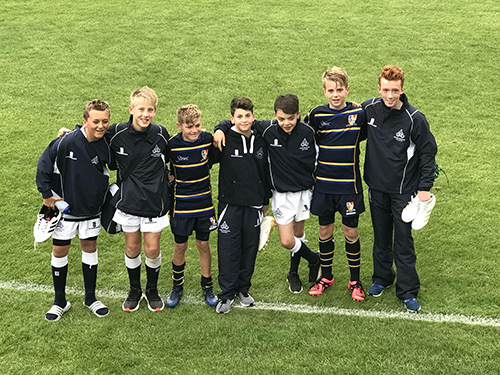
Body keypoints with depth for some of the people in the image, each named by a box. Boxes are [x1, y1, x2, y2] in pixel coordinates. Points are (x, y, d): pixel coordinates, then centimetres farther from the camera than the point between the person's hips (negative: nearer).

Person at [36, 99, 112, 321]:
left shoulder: (105, 146, -8)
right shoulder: (66, 142, -22)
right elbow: (44, 165, -12)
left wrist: (103, 198, 9)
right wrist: (46, 194, -9)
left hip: (91, 209, 3)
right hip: (64, 206, -3)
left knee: (89, 247, 13)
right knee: (59, 251, 5)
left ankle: (90, 298, 28)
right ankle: (60, 301, 21)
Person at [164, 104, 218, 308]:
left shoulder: (207, 139, -8)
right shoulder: (172, 144, -14)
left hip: (204, 203, 2)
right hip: (181, 205, -1)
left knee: (204, 244, 10)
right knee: (180, 246, 9)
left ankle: (207, 286, 25)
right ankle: (177, 287, 28)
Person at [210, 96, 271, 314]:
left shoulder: (260, 142, 6)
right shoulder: (224, 141, -7)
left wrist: (266, 200, 18)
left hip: (254, 203, 4)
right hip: (230, 203, -3)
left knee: (250, 247, 9)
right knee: (228, 248, -2)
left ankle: (243, 289, 24)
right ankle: (227, 294, 9)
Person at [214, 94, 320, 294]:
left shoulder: (307, 132, -11)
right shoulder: (267, 130, -15)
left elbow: (315, 159, 3)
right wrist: (221, 128, -26)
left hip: (304, 191, 1)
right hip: (281, 193, -1)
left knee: (298, 235, 13)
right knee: (287, 241, -5)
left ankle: (293, 272, 38)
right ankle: (314, 259, 25)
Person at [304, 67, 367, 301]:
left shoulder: (358, 113, -5)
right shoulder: (316, 115, -3)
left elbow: (364, 135, 11)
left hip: (349, 185, -1)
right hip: (323, 185, 1)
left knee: (351, 233, 5)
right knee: (325, 231, 11)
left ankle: (355, 281, 20)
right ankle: (326, 277, 28)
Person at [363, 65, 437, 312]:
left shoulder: (415, 119, -16)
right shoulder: (368, 109, -6)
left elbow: (428, 152, -8)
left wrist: (425, 188, -10)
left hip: (403, 190, -3)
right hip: (377, 186, 4)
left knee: (403, 241, 1)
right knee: (381, 237, 17)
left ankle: (408, 291, 13)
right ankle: (382, 278, 36)